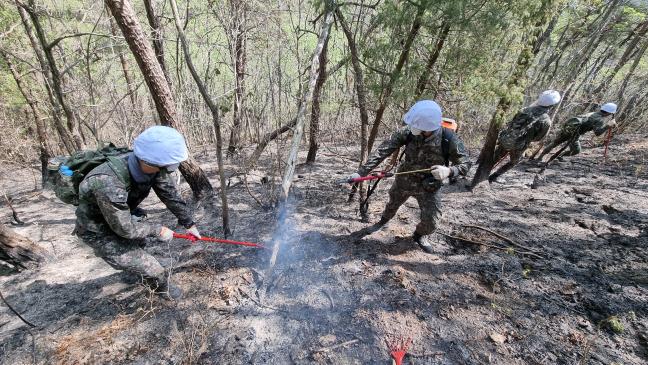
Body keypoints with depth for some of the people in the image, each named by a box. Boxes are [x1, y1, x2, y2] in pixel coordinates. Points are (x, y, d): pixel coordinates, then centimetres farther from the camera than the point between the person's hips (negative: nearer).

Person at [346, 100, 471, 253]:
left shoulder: (449, 140, -29)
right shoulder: (407, 132, -26)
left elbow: (465, 164, -16)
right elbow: (383, 150, -25)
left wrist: (448, 171, -39)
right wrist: (362, 172, -31)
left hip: (428, 188, -1)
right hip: (403, 181, 2)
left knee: (430, 222, -1)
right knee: (392, 205, 25)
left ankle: (421, 235, 36)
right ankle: (382, 223, 58)